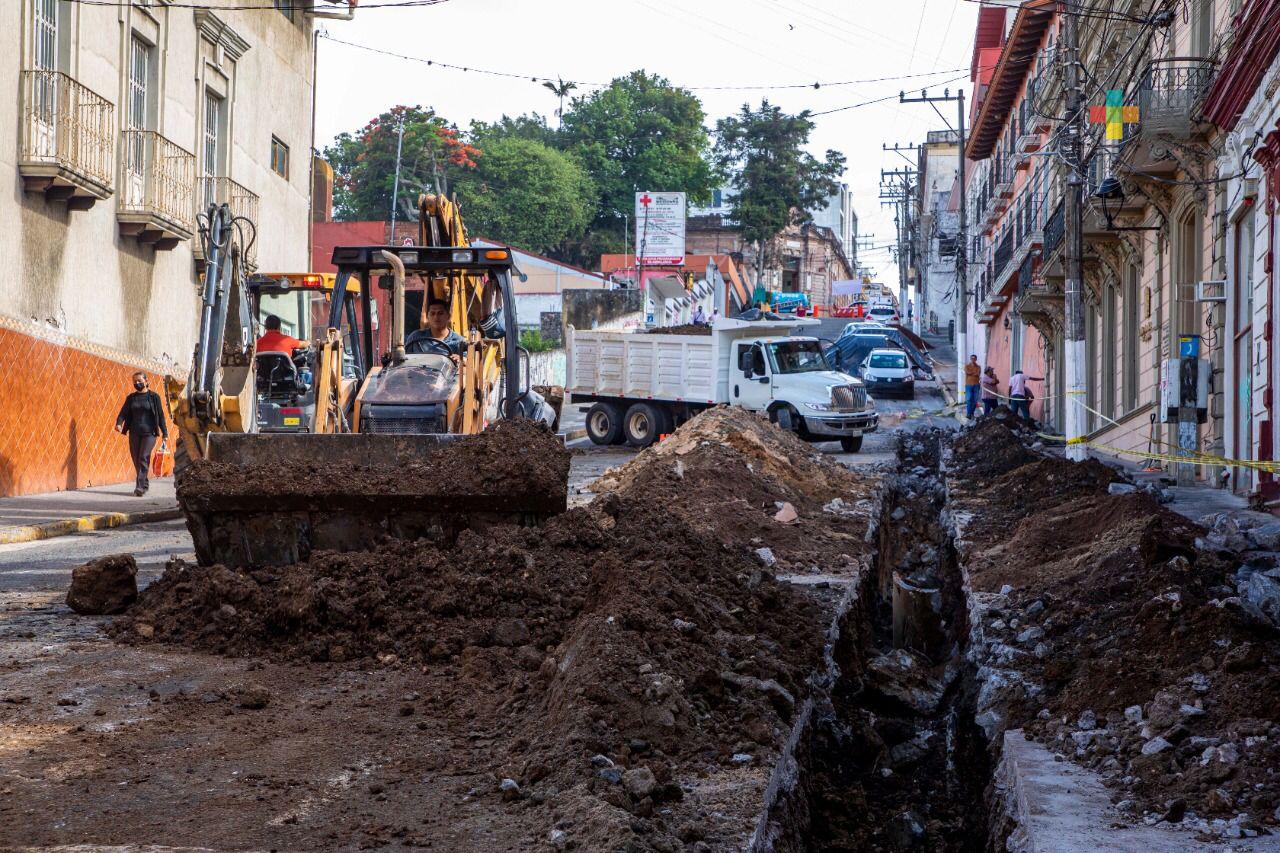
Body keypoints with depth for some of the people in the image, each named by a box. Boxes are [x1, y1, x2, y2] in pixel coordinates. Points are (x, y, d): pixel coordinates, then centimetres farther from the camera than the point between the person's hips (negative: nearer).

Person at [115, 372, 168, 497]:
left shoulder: (154, 397, 2)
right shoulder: (131, 398, 11)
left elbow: (160, 415, 2)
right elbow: (124, 412, 4)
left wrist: (165, 434, -1)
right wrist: (119, 423, -17)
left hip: (149, 433, -4)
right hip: (134, 433, 4)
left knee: (143, 458, -14)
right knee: (136, 460, 6)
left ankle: (140, 486, -18)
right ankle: (145, 483, 20)